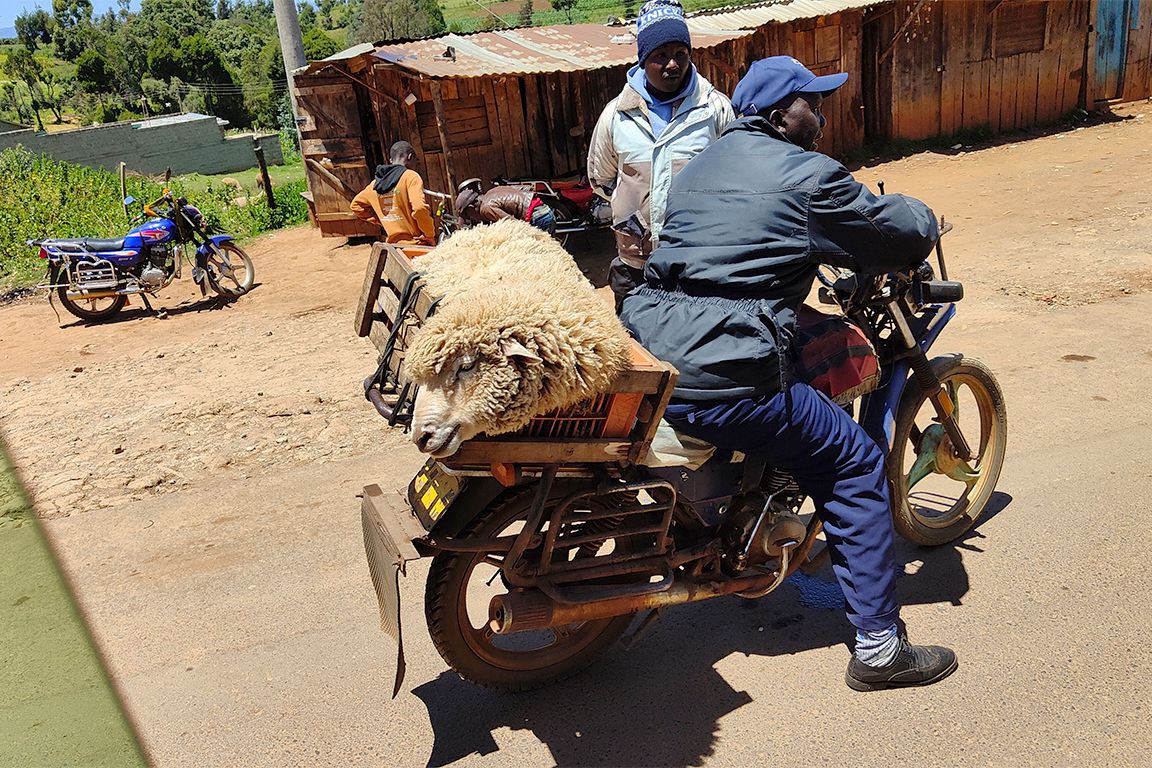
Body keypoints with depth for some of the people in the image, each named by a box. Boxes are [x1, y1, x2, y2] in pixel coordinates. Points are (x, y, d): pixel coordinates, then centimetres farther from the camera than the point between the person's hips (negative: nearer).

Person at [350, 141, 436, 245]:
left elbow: (356, 205, 24)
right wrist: (430, 235, -11)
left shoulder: (376, 183, 11)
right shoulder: (410, 176, -10)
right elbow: (420, 208, -24)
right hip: (416, 244, -7)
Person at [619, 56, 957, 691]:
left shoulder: (695, 168, 21)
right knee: (856, 465, 6)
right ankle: (879, 647, 12)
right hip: (718, 382, -8)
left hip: (642, 354, 9)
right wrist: (920, 224, 28)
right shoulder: (808, 176, -3)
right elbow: (906, 231, 4)